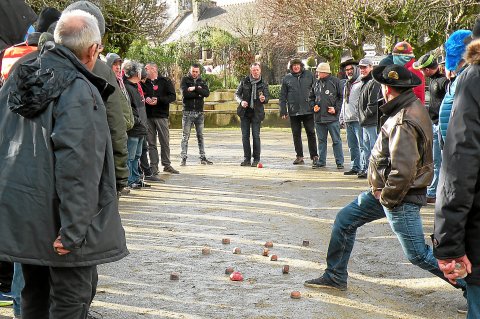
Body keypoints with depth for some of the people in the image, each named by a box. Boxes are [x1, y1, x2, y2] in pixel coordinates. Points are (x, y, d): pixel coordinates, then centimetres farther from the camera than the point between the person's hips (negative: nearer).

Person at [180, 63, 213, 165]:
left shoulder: (202, 81, 12)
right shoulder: (185, 80, 3)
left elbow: (207, 93, -5)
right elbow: (185, 93, -14)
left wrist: (195, 88, -14)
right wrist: (198, 93, -11)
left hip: (199, 112, 3)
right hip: (188, 112, -3)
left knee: (200, 136, 9)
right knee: (185, 136, -2)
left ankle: (203, 158, 14)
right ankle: (183, 158, -1)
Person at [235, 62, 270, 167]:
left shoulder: (263, 84, 1)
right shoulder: (244, 81, 4)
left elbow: (267, 97, -2)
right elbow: (237, 94, 8)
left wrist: (264, 99, -26)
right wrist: (241, 101, -12)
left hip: (257, 113, -2)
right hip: (245, 111, 2)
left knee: (256, 136, -5)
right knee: (245, 136, 4)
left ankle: (256, 160, 2)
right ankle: (247, 159, 11)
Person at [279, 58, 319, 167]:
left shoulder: (309, 75, 5)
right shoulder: (287, 78, 6)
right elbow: (282, 96, 7)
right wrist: (283, 110, 0)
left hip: (308, 110, -1)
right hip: (294, 111, 1)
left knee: (311, 133, 0)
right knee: (296, 134, 6)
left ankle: (314, 156, 7)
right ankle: (299, 156, 15)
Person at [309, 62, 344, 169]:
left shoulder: (335, 81, -2)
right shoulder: (316, 83, 12)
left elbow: (341, 97, -1)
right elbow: (311, 97, 22)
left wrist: (336, 109, -10)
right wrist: (313, 106, 4)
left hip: (332, 117, -5)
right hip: (319, 117, 5)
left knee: (336, 141, -1)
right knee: (321, 140, 12)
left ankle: (339, 162, 4)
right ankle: (321, 161, 20)